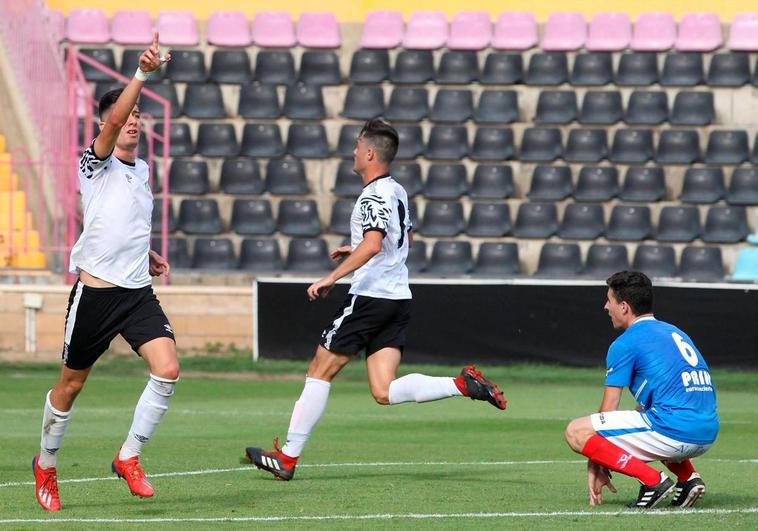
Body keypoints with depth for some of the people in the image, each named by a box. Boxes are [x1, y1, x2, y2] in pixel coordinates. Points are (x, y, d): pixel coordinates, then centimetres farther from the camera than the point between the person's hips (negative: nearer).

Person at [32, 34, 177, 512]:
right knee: (71, 384, 7)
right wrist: (142, 74, -39)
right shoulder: (97, 164, -6)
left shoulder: (141, 169, 14)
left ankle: (129, 458, -2)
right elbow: (113, 122, -29)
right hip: (95, 291, -5)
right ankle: (46, 464, 29)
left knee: (167, 369, -16)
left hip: (138, 292, 5)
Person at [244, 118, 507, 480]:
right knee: (384, 392, 2)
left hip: (370, 297, -9)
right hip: (398, 300, 9)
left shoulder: (374, 196, -14)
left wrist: (331, 278, -28)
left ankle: (287, 457, 5)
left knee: (319, 371, 1)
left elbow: (373, 245, -29)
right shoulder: (397, 191, 15)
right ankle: (463, 385, -13)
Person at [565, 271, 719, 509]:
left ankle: (652, 480, -11)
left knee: (575, 432, -3)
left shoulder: (625, 344, 0)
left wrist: (595, 465, 14)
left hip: (674, 432, -8)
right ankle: (688, 478, 15)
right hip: (709, 435, 8)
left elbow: (608, 411, 3)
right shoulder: (674, 332, 25)